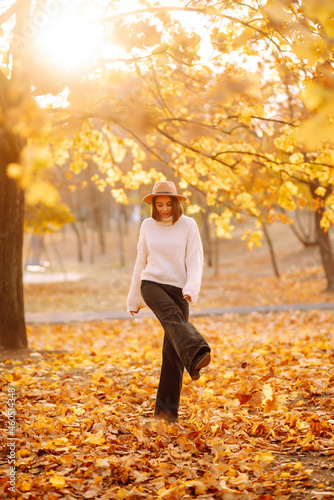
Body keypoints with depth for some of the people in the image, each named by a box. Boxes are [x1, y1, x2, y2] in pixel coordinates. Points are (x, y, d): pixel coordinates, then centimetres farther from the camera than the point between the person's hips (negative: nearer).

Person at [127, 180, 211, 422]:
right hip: (152, 284, 0)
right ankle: (197, 355, -61)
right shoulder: (148, 225, 8)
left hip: (178, 289, 0)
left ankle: (166, 409, 5)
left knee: (172, 352, -2)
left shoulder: (188, 225, 2)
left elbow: (195, 259, -4)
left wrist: (192, 287, -23)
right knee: (173, 318, -33)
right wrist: (134, 298, 21)